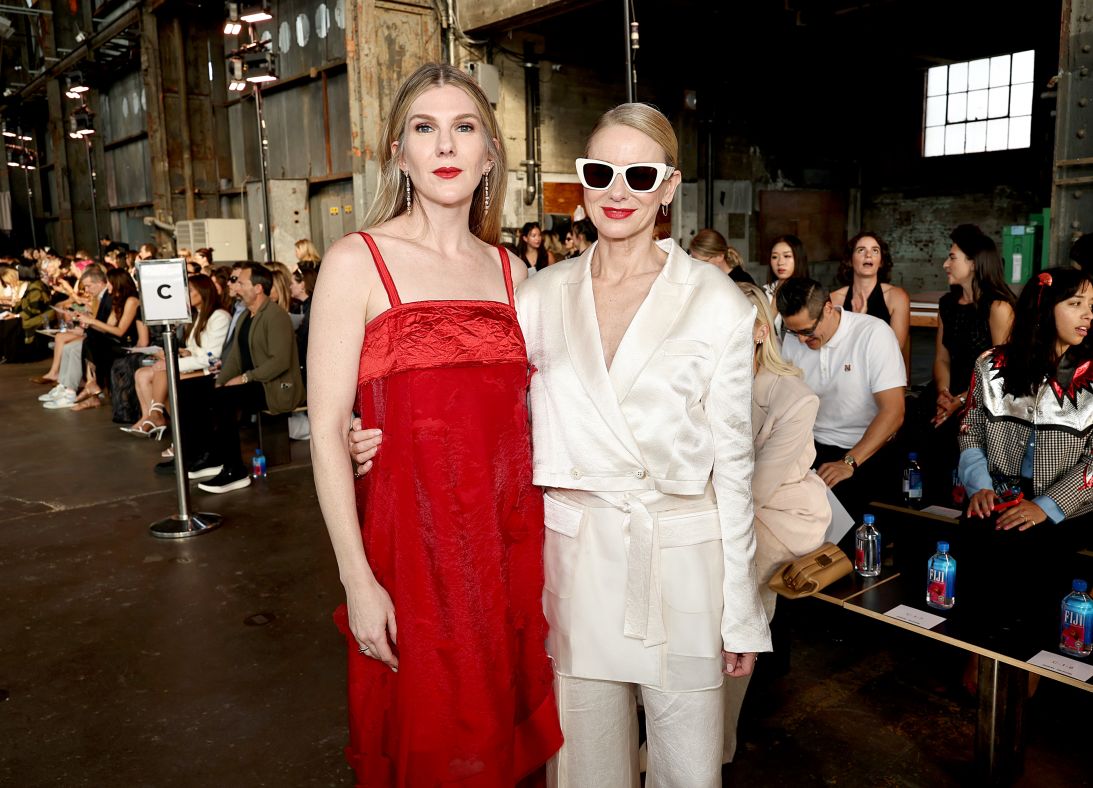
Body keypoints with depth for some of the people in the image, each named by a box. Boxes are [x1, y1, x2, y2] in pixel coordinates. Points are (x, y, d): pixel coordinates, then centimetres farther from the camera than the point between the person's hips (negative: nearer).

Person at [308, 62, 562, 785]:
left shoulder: (512, 272, 8)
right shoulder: (358, 261, -5)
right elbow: (327, 428, -9)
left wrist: (541, 537, 4)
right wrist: (358, 581, -13)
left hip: (512, 539, 4)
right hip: (411, 542, -4)